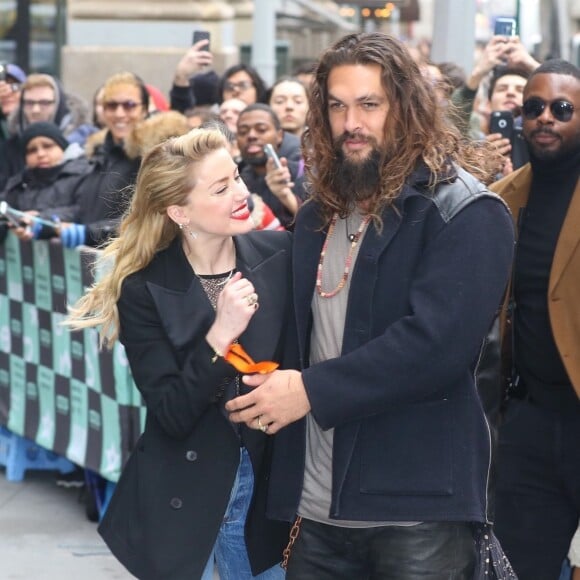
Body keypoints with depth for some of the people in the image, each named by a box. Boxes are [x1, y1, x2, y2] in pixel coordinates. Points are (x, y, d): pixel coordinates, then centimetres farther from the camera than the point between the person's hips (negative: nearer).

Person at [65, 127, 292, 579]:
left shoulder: (280, 254, -6)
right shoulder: (144, 289, -12)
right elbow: (172, 416, -17)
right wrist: (219, 336, -27)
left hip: (268, 486, 3)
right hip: (181, 501, -2)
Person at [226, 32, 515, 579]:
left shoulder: (465, 213, -8)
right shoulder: (318, 214, 15)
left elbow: (438, 342, -20)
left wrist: (312, 390, -17)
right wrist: (270, 382, 4)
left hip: (418, 506, -6)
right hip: (317, 503, 6)